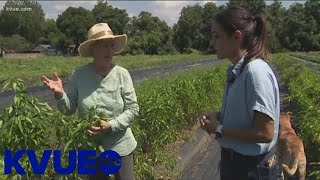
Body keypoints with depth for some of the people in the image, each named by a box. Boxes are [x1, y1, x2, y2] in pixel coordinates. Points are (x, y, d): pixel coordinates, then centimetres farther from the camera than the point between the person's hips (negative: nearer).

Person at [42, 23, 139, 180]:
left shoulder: (122, 74, -12)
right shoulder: (79, 74, -9)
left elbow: (133, 109, -10)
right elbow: (69, 109, -3)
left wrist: (111, 125, -22)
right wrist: (60, 94, -23)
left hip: (120, 146, -1)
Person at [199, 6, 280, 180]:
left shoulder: (256, 71, -24)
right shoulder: (236, 71, 1)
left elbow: (265, 133, -24)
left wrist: (219, 129, -17)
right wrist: (217, 116, -3)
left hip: (249, 166, -7)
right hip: (234, 159, 7)